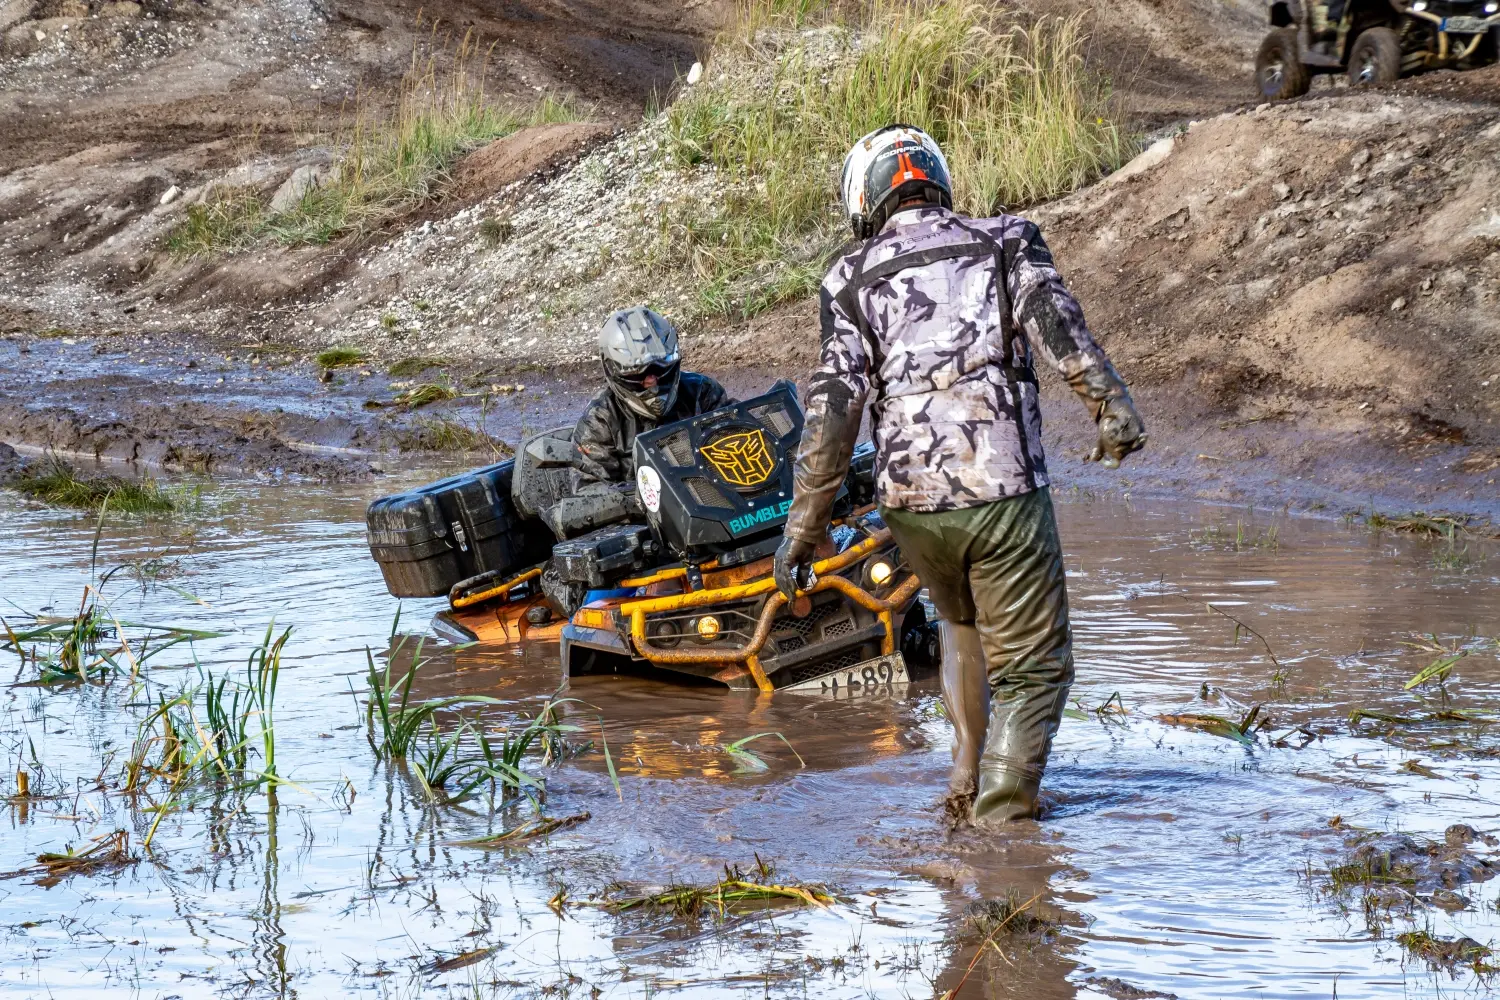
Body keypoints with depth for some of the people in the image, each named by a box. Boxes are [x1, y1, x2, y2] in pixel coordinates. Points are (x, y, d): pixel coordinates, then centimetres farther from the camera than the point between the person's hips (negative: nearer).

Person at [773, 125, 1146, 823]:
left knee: (963, 623, 31)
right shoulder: (1005, 242, 10)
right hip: (1003, 489, -3)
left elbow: (832, 408, 1)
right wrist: (1111, 407, -18)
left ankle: (968, 774, 25)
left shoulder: (853, 281, 10)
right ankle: (999, 818, -3)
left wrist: (803, 527, 3)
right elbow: (1055, 323, -10)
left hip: (911, 502, 3)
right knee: (1033, 666, 8)